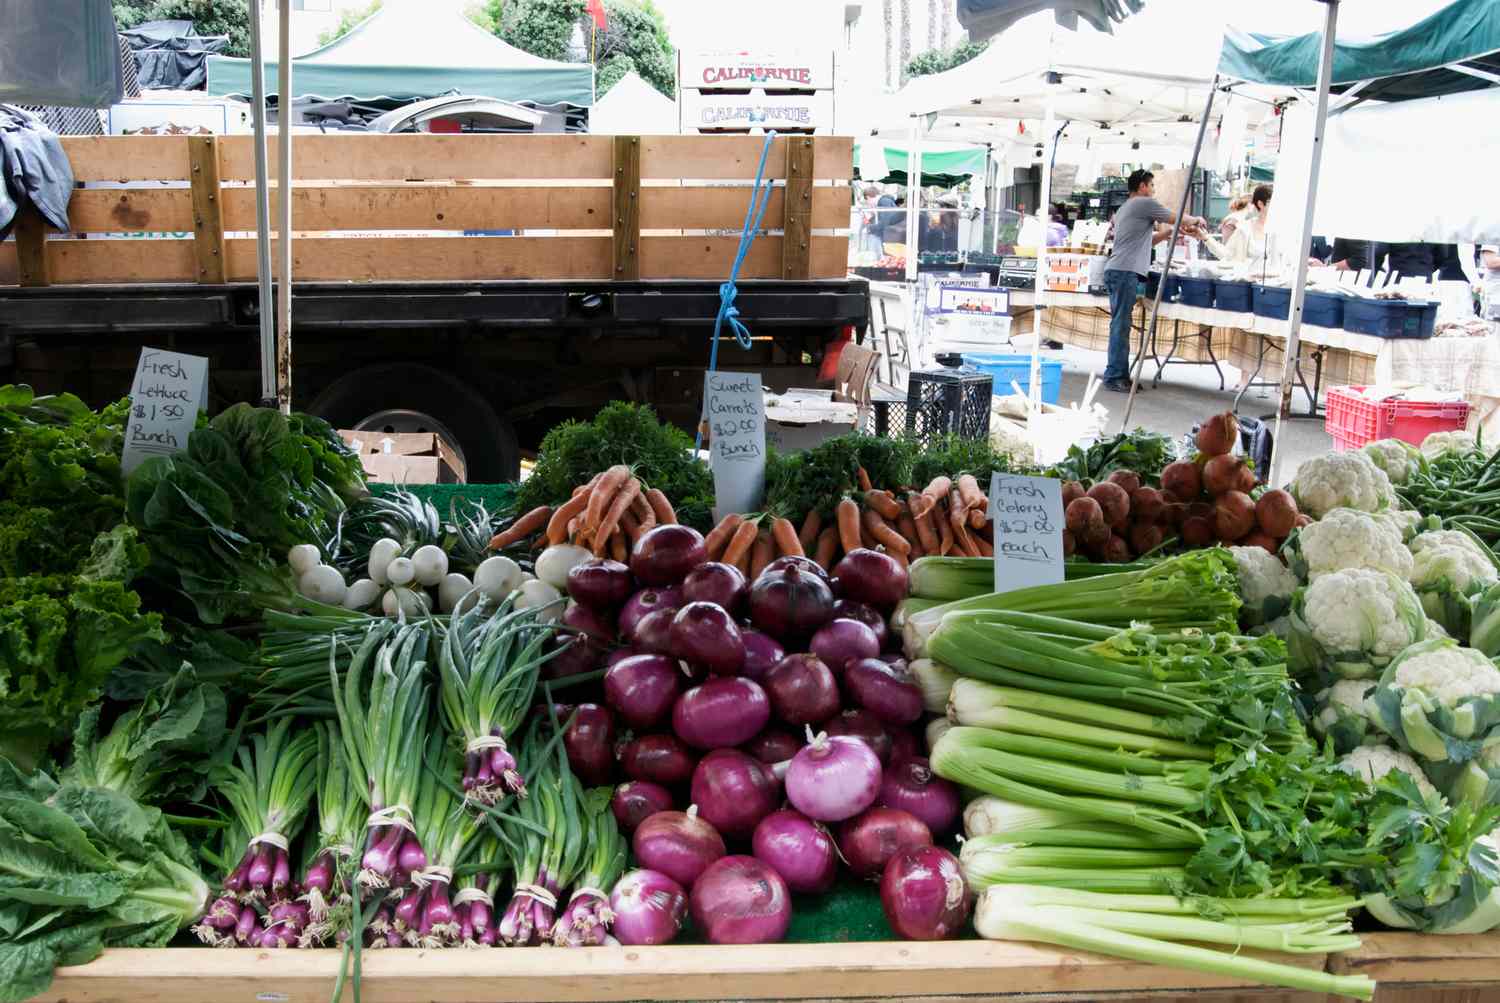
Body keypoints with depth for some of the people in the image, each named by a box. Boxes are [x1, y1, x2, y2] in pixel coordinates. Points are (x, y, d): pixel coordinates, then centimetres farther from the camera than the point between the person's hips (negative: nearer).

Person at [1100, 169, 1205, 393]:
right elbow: (1178, 218, 5)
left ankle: (1120, 375, 9)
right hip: (1125, 272, -10)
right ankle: (1114, 377, -11)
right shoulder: (1145, 203, -2)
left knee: (1120, 325, 8)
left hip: (1116, 271, 10)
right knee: (1121, 326, -10)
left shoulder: (1125, 208, 27)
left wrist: (1169, 232, 25)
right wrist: (1197, 220, 23)